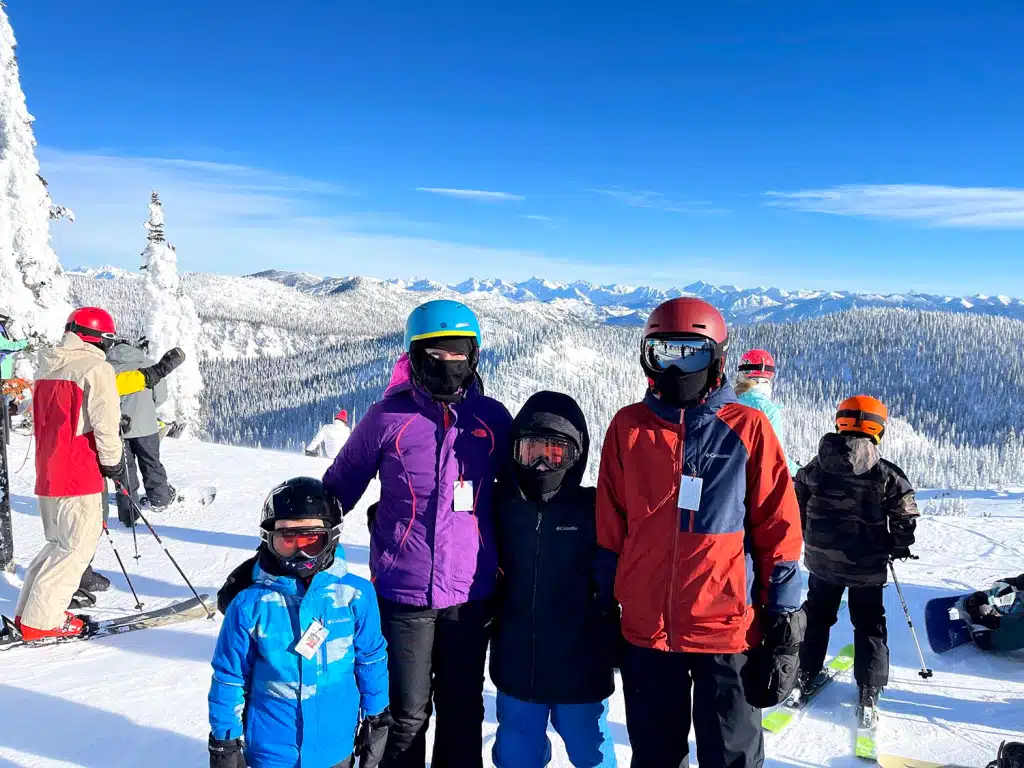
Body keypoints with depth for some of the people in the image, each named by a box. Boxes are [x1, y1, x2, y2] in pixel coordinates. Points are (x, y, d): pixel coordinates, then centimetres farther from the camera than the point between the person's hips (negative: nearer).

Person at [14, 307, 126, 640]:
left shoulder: (47, 366, 14)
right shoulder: (95, 368, -11)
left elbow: (46, 418, 20)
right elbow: (105, 424, -16)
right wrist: (114, 463, -4)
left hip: (47, 472, 9)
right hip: (79, 472, -9)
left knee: (61, 542, 20)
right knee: (78, 545, 0)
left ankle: (28, 611, 22)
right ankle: (41, 620, 2)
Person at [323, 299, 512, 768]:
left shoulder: (493, 419, 1)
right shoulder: (389, 417, -6)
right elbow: (337, 490, 4)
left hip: (471, 594, 2)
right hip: (403, 593, -2)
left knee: (463, 713, 16)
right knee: (406, 715, 9)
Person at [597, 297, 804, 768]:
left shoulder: (747, 429, -4)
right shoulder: (628, 427, 2)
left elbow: (778, 530, -1)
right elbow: (609, 529, 7)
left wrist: (783, 624, -2)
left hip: (728, 628, -2)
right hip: (646, 628, 3)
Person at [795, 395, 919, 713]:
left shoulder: (816, 467, -4)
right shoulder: (887, 475, -12)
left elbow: (797, 506, 4)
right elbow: (905, 518, -8)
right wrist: (899, 548, 11)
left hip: (822, 560, 2)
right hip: (868, 566, -2)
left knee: (816, 615, 21)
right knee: (869, 624, 13)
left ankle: (805, 674, 26)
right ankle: (869, 689, 12)